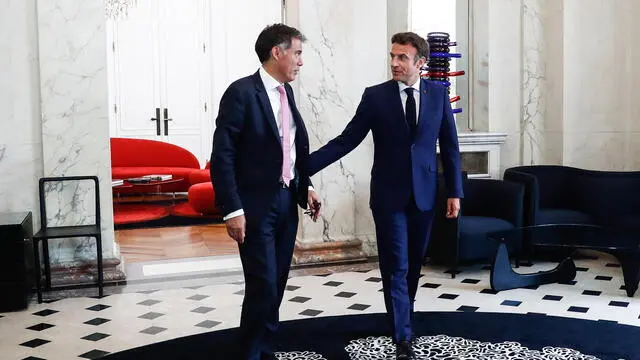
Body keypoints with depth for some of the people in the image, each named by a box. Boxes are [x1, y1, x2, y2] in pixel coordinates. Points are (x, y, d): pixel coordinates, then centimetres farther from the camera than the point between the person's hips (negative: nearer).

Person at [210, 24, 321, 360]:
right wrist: (232, 209, -20)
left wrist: (305, 187, 8)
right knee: (263, 286, -7)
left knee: (276, 285, 12)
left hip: (287, 201, 7)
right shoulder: (242, 92, -13)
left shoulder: (286, 92, 10)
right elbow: (222, 156, -16)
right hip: (256, 205, -7)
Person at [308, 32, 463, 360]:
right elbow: (346, 140, -6)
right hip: (389, 195, -2)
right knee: (395, 267, -1)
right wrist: (304, 165, -15)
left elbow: (449, 145, 7)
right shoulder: (375, 96, -4)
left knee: (414, 263, 14)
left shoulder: (438, 93, 2)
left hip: (424, 193, 2)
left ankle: (403, 314, 37)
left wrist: (454, 191, 4)